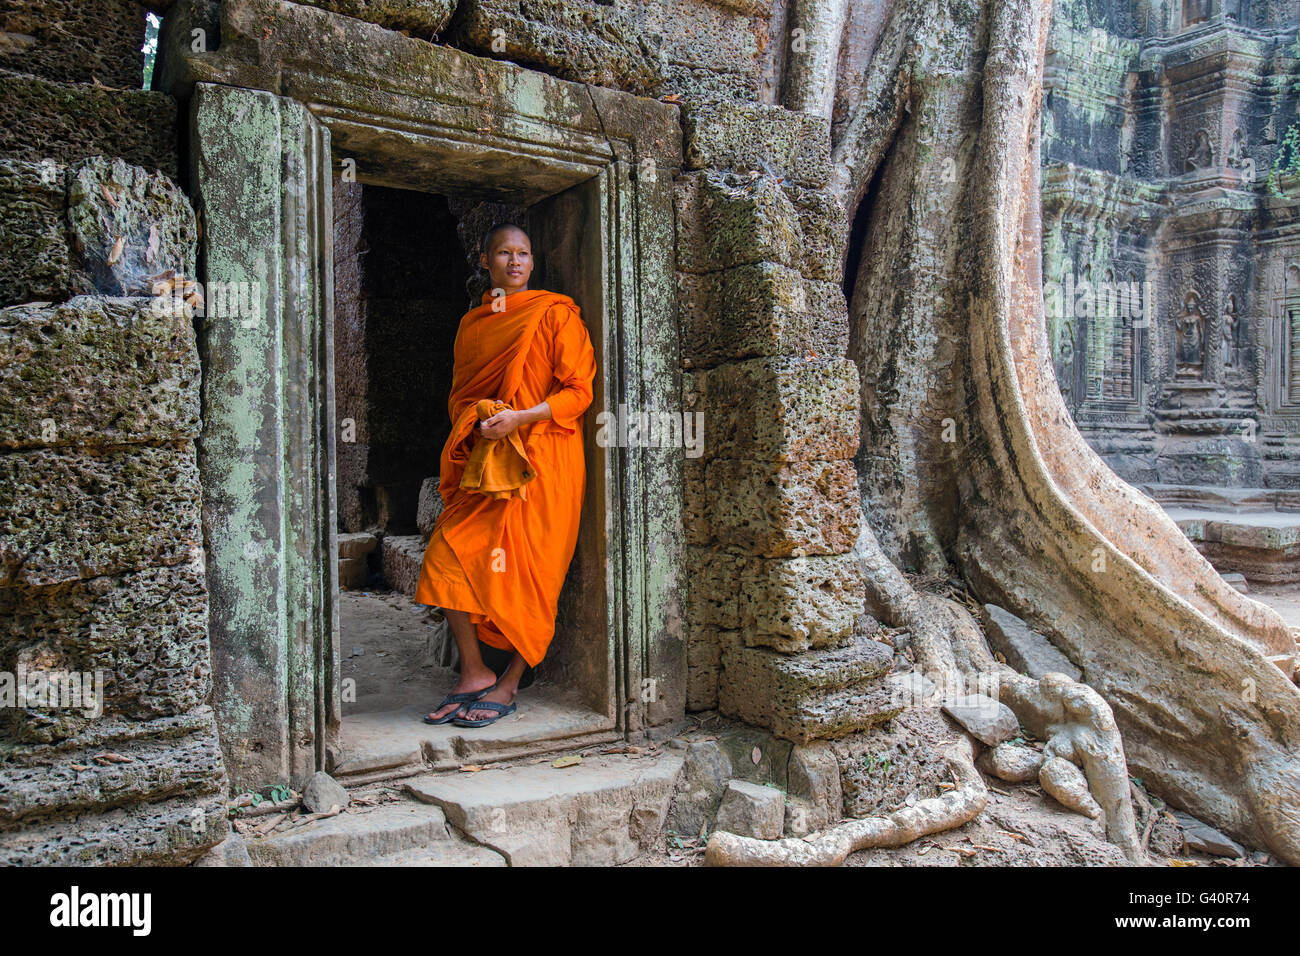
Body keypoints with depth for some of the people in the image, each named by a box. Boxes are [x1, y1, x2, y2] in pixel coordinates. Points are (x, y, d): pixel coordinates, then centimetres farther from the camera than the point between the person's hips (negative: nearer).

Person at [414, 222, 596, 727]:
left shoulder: (555, 313, 3)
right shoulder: (472, 323, 19)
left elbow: (577, 389, -4)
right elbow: (459, 395, 21)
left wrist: (521, 417, -17)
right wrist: (479, 419, -2)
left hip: (541, 458, -5)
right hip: (484, 458, 5)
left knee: (526, 571, -5)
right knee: (446, 557, -8)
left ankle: (508, 684, 9)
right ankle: (474, 674, 5)